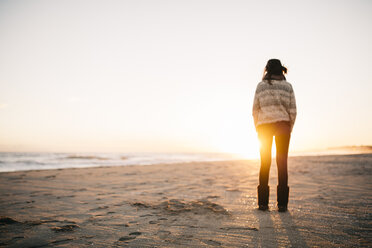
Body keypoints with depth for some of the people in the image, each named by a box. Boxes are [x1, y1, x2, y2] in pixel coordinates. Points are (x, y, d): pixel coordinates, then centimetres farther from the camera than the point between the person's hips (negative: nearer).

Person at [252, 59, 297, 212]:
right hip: (283, 124, 0)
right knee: (282, 163, 4)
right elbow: (293, 111, 0)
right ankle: (282, 203, 3)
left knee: (265, 163, 8)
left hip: (264, 126, 0)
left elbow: (255, 110, 1)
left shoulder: (261, 86, 2)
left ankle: (263, 202, 6)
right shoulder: (288, 86, 3)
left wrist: (258, 130, 11)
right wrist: (289, 130, 10)